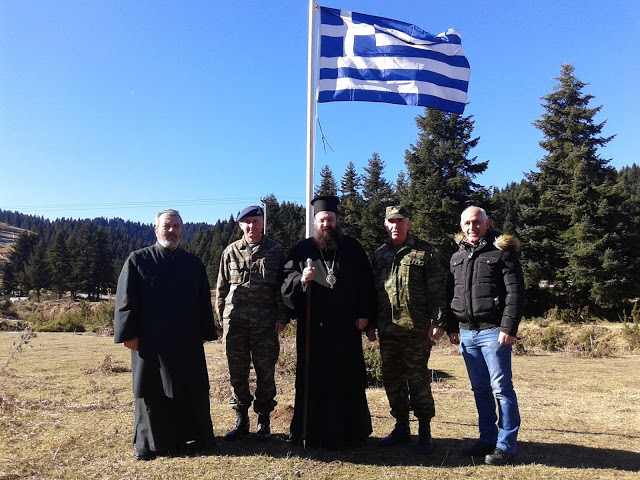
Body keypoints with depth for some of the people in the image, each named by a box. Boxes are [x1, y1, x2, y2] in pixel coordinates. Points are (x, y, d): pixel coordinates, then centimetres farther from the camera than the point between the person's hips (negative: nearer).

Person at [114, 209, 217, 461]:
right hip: (150, 341, -2)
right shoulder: (138, 260, 1)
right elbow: (125, 299, -3)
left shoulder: (194, 263, 9)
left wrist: (205, 333, 7)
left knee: (192, 391, 8)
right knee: (151, 391, 6)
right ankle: (149, 443, 20)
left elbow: (204, 302, 11)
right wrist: (128, 334, -8)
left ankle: (195, 436, 22)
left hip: (187, 342, 3)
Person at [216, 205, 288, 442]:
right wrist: (222, 316, 8)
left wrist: (282, 317, -3)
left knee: (265, 373, 5)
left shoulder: (276, 250, 2)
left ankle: (263, 421, 21)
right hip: (235, 322, 2)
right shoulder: (231, 252, 7)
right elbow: (222, 287, 11)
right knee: (237, 372, 8)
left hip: (265, 322, -1)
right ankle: (241, 420, 23)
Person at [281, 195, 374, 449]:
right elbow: (286, 280, 2)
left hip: (346, 327, 0)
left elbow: (365, 282, 5)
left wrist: (363, 314, -3)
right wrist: (301, 279, -19)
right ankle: (312, 433, 18)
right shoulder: (302, 249, 6)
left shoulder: (352, 248, 6)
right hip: (312, 326, 0)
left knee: (347, 379, 7)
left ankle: (347, 432, 21)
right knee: (313, 379, 6)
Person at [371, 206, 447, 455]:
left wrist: (438, 322, -10)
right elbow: (371, 291, 17)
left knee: (418, 378, 2)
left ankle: (424, 431, 16)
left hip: (416, 328, -5)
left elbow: (437, 290, -4)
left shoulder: (424, 252, 0)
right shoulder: (379, 255, 14)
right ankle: (401, 427, 27)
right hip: (387, 329, 5)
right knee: (392, 378, 12)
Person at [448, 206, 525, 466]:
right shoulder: (456, 257, 14)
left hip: (493, 332, -6)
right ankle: (487, 439, 24)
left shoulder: (502, 252, -4)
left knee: (502, 388, -1)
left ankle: (506, 445, 10)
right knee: (480, 389, 13)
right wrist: (452, 327, 12)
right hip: (467, 333, 6)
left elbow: (516, 293, -9)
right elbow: (452, 295, 18)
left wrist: (508, 328, -16)